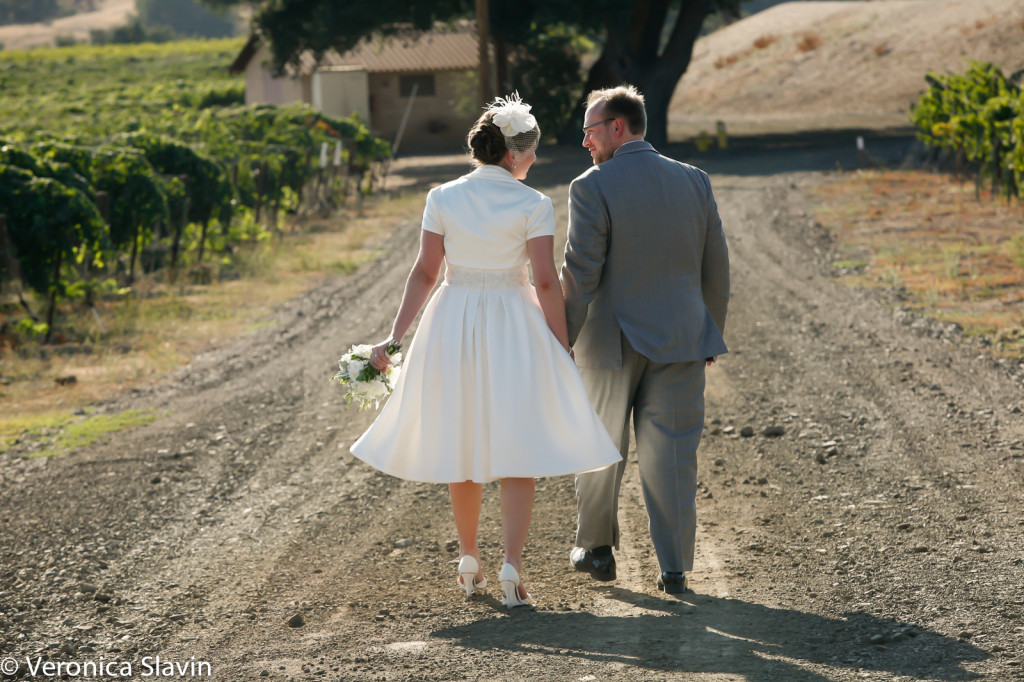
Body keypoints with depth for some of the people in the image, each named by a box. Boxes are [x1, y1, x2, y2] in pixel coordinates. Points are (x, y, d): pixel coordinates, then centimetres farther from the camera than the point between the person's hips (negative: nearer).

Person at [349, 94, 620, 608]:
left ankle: (468, 561, 25)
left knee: (461, 448, 16)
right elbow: (546, 282, -9)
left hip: (452, 327, 3)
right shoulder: (532, 205, -8)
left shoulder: (443, 198, -1)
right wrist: (563, 348, -1)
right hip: (514, 330, -3)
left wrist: (395, 337, 1)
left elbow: (424, 273, -2)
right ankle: (511, 566, -12)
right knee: (517, 452, 1)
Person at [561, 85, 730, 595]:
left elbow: (580, 275, -14)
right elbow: (715, 267, 8)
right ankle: (674, 568, 2)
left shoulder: (592, 188, -12)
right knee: (671, 452, 5)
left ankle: (596, 549, 28)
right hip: (681, 342, 3)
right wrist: (712, 334, 18)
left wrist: (560, 342, -6)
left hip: (610, 342, -3)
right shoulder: (694, 182, 3)